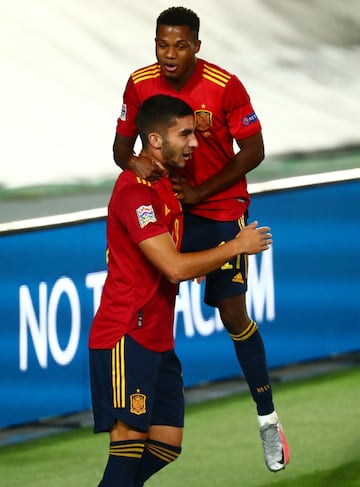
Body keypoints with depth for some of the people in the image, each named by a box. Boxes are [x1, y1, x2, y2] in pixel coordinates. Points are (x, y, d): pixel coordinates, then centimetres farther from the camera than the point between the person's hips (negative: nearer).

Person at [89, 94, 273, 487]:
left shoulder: (165, 184, 17)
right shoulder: (135, 190, -15)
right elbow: (175, 268, -21)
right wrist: (237, 246, -10)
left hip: (158, 339, 10)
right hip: (126, 336, -10)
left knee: (167, 445, 6)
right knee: (130, 437, -16)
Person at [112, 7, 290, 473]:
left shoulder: (225, 86, -20)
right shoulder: (139, 83, -10)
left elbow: (254, 151, -14)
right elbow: (121, 145, -1)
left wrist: (200, 192, -18)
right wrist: (133, 161, -26)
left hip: (221, 210, -3)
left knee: (233, 314, -3)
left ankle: (268, 419, 9)